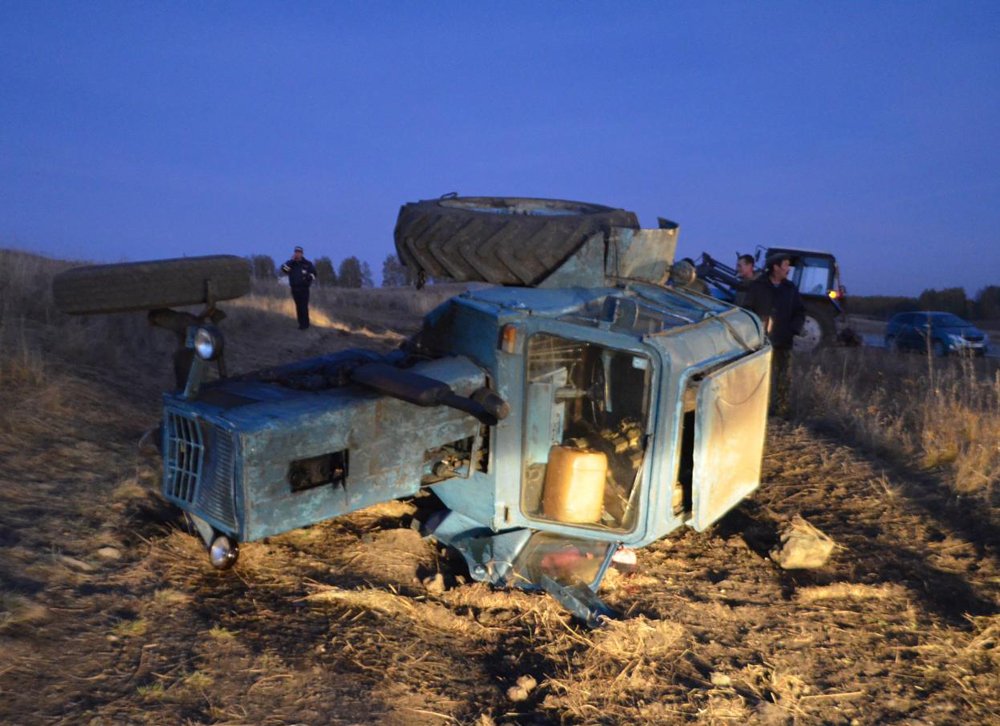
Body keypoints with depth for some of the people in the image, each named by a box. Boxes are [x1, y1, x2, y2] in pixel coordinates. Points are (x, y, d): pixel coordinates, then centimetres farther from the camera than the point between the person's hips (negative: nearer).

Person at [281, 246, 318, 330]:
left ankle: (305, 324, -6)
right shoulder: (290, 263, 7)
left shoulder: (307, 263, 2)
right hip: (294, 289, 3)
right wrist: (291, 260, -14)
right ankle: (301, 323, 13)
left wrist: (309, 278, -8)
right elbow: (284, 270, -11)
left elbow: (314, 272, 11)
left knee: (304, 307, -9)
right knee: (298, 307, 6)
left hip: (304, 289, -3)